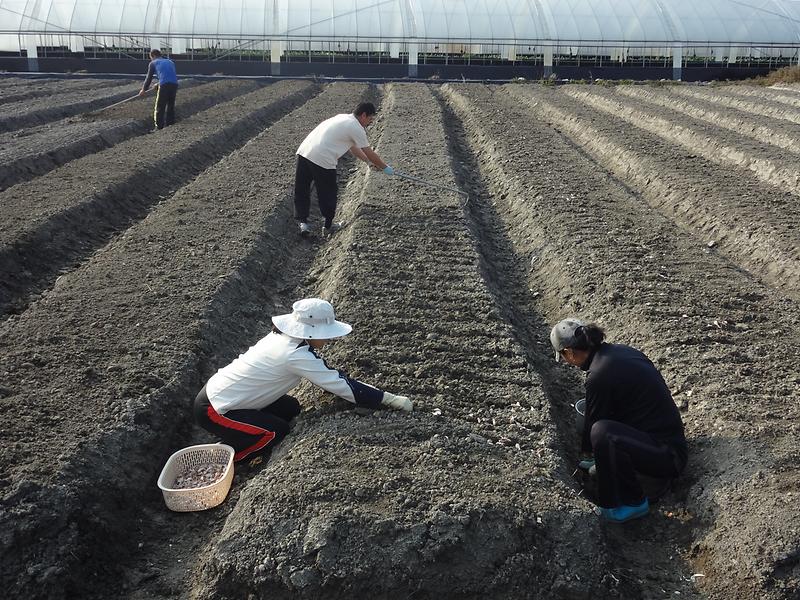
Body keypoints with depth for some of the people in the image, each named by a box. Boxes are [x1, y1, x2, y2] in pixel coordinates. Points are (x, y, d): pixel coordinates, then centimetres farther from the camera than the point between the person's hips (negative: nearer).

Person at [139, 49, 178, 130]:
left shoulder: (153, 63, 14)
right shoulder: (170, 62, 27)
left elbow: (149, 78, 18)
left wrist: (144, 89, 32)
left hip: (164, 85, -4)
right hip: (174, 84, 4)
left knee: (159, 108, 5)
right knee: (170, 107, 16)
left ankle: (159, 128, 3)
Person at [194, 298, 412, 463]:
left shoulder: (284, 337, -2)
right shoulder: (294, 355, -28)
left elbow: (328, 374, 4)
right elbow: (338, 385, -25)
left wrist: (368, 390, -4)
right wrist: (387, 399, -21)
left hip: (219, 391, 8)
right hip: (212, 409, -8)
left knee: (291, 409, 7)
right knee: (278, 433, -8)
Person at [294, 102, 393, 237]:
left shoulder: (343, 118, 25)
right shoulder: (357, 128, -1)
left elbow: (354, 148, 33)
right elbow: (370, 154, 5)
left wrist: (370, 162, 38)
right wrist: (385, 168, 19)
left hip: (303, 151, 8)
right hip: (322, 160, -8)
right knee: (328, 195, 11)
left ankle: (303, 221, 13)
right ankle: (328, 226, 24)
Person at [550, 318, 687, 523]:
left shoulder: (599, 375, -21)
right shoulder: (619, 351, 5)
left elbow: (593, 421, -7)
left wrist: (586, 451, 15)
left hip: (666, 457, -9)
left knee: (601, 432, -30)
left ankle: (635, 503, -10)